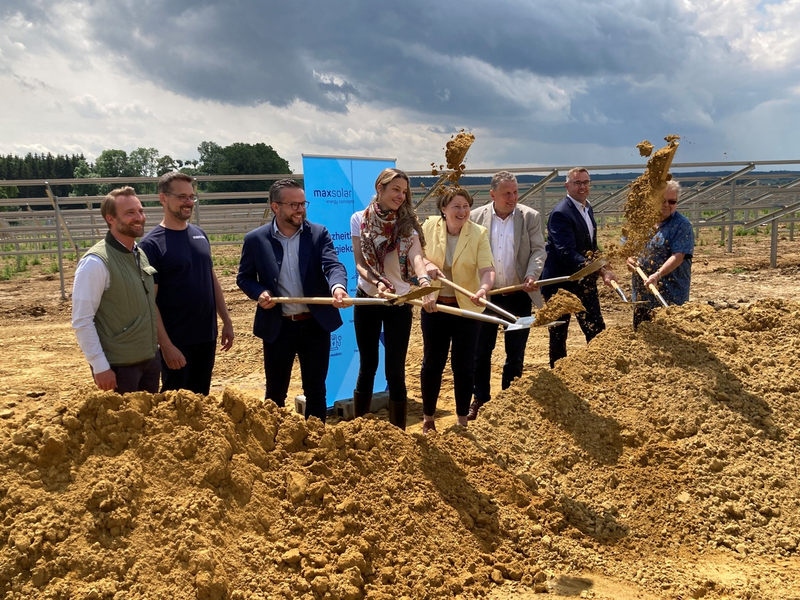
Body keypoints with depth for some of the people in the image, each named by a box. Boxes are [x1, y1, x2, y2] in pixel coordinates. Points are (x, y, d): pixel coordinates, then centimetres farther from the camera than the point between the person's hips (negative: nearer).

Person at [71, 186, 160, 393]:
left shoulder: (141, 255, 7)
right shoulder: (96, 262, -16)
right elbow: (82, 321, -16)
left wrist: (157, 347, 13)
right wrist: (100, 367, -17)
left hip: (151, 359, 7)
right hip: (119, 366, -7)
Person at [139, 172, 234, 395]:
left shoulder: (199, 234, 7)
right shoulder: (151, 244, -12)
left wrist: (227, 321, 11)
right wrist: (166, 345, -18)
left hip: (207, 336, 6)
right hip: (177, 342, -6)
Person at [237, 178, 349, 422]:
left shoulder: (319, 234, -2)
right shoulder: (255, 239, -2)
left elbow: (333, 265, -16)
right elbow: (244, 277, 7)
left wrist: (338, 287, -38)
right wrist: (259, 292, -15)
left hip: (316, 324, 1)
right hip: (277, 327, 0)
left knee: (316, 391, 12)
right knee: (275, 393, 13)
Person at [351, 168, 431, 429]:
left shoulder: (407, 223, -4)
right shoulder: (359, 220, -3)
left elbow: (415, 255, -21)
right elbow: (359, 263, -7)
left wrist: (424, 279, -42)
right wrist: (377, 282, -26)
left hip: (399, 303, 0)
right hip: (367, 300, 0)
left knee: (395, 371, 0)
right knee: (367, 367, 10)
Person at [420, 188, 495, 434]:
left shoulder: (479, 233, -10)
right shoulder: (429, 226, -5)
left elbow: (487, 269, -19)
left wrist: (483, 289, -40)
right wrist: (426, 263, -14)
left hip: (467, 307, -1)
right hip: (434, 305, 1)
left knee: (464, 365, 6)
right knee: (432, 363, 9)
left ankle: (463, 420, 23)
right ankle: (428, 420, 25)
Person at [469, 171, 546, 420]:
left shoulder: (530, 217, -1)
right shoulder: (476, 217, -1)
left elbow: (538, 250, -2)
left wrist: (532, 275, -20)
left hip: (518, 295, 0)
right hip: (485, 294, 0)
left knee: (516, 352, 9)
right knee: (481, 350, 9)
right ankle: (480, 399, 24)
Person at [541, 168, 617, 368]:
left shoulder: (588, 208, 9)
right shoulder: (560, 213, -19)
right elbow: (567, 253, -29)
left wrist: (601, 269, 5)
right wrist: (600, 271, -33)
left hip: (584, 281, 8)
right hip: (560, 283, -8)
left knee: (597, 330, 8)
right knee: (559, 335, 5)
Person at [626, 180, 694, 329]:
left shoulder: (682, 225, -8)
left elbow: (678, 256, -19)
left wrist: (658, 275, -32)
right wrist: (629, 257, -5)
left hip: (669, 295, -6)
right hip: (641, 294, 6)